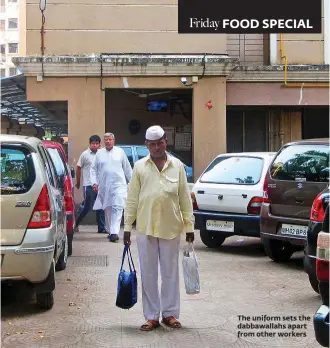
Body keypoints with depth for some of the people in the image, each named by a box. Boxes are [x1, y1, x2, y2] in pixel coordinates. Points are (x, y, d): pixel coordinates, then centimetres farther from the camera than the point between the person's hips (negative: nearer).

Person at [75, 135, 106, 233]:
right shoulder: (85, 154, -3)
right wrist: (78, 182, 7)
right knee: (87, 207, -3)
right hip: (88, 185, -4)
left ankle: (101, 228, 10)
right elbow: (78, 168, 3)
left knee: (101, 207, 4)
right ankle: (76, 223, 15)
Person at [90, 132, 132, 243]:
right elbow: (93, 169, 9)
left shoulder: (120, 152, 5)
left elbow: (127, 168, 8)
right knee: (108, 209, 11)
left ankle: (114, 232, -22)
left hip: (119, 185, -2)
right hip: (104, 187, 2)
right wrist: (94, 182, -2)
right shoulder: (99, 153, 8)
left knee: (117, 208, -14)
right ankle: (110, 231, 24)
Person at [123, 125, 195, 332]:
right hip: (145, 228, 0)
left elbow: (185, 198, 6)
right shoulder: (140, 167, 4)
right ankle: (152, 316, 15)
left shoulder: (177, 166, 5)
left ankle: (170, 314, 20)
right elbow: (132, 199, 4)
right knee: (148, 274, 6)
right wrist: (127, 227, 1)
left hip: (171, 228, 0)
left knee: (170, 273, 8)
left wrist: (189, 225, 3)